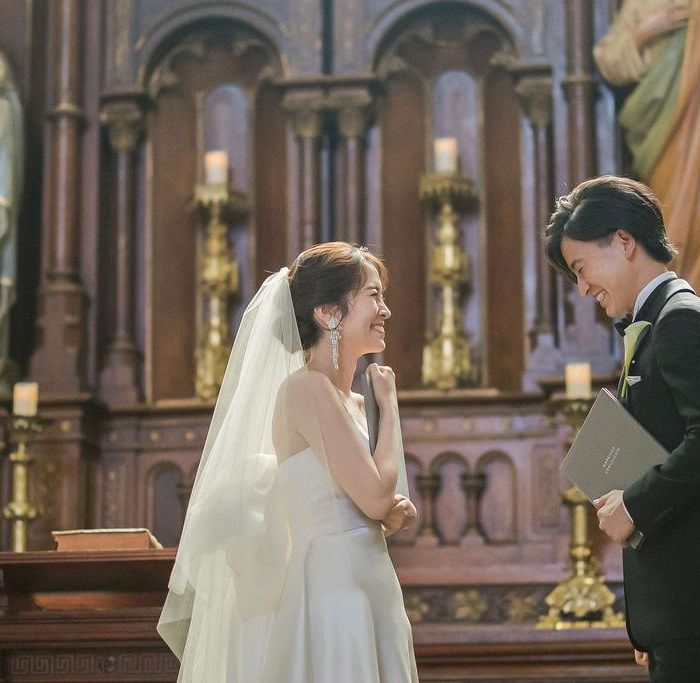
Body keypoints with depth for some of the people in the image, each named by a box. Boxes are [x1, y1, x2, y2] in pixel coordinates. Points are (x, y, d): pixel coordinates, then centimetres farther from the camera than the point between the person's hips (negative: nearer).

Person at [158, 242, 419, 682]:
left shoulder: (351, 401, 13)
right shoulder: (307, 387, -13)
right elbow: (377, 496, -17)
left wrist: (394, 515, -1)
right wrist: (389, 404, -5)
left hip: (366, 591, 9)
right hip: (333, 593, -9)